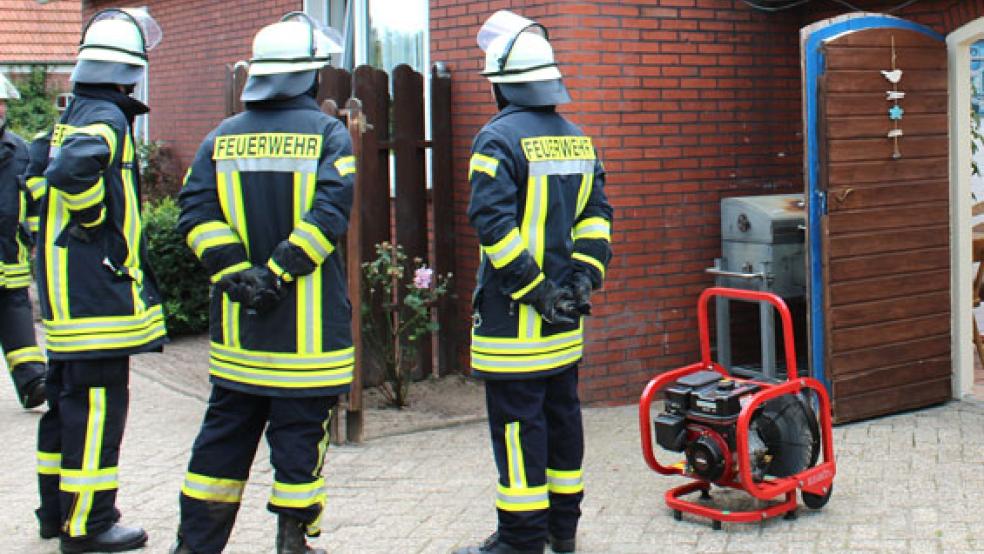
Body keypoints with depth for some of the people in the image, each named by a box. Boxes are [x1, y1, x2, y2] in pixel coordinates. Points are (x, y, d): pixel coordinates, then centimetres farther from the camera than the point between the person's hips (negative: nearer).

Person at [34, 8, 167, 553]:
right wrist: (98, 219, -19)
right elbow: (73, 168, -34)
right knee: (97, 404, -3)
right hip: (98, 288, -10)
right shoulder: (106, 118, -15)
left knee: (67, 397, 18)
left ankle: (56, 509, 29)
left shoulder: (67, 116, 15)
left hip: (63, 288, 10)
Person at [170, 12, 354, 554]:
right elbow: (330, 211, -17)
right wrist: (279, 271, -14)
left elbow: (195, 211, -4)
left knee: (224, 429, 14)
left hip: (237, 327, 4)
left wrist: (234, 271, -8)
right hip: (308, 328, -4)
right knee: (298, 432, 5)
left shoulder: (222, 137, 6)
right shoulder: (328, 133, -5)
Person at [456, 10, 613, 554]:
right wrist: (585, 276, 6)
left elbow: (493, 221, -21)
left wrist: (531, 286, -17)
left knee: (517, 420, -2)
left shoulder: (499, 137, -13)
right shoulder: (576, 137, 11)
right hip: (563, 319, 8)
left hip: (514, 315, -8)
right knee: (562, 411, 15)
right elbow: (597, 212, 10)